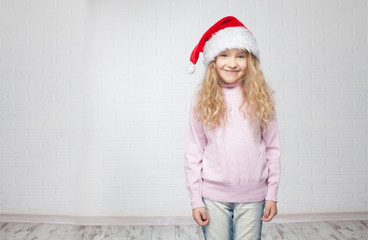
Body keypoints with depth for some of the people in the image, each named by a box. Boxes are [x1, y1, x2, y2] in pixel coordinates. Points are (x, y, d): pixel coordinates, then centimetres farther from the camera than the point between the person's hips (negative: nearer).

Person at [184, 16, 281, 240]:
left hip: (252, 197, 1)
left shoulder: (261, 98, -1)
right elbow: (193, 153, -2)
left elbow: (272, 148, 3)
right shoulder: (202, 100, -4)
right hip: (213, 196, 0)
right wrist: (196, 200, -2)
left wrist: (272, 194, 4)